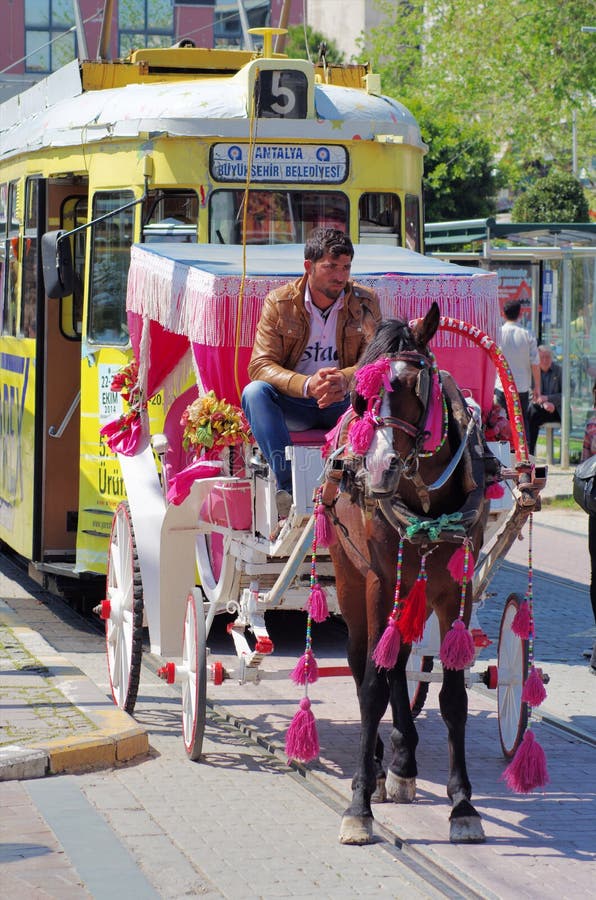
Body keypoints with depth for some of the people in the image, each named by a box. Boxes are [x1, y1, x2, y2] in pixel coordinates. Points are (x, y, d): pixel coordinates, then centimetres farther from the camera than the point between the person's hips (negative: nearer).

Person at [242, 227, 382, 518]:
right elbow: (260, 366, -11)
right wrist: (307, 385, -31)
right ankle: (288, 485, -36)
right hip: (294, 404, 0)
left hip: (345, 402, 0)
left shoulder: (365, 302, -1)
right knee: (254, 392, -30)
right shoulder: (279, 302, -3)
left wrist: (345, 379, -34)